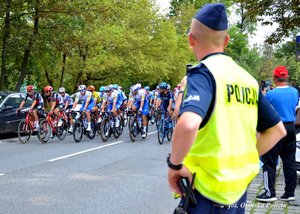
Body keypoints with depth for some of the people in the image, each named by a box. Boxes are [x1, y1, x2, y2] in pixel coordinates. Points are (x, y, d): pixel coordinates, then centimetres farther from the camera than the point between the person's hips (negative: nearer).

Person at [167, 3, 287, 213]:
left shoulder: (203, 73, -14)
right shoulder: (247, 78, 8)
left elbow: (188, 124, -34)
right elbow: (277, 130, 15)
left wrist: (175, 164, -19)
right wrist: (243, 159, 13)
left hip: (207, 195, -7)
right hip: (239, 190, 7)